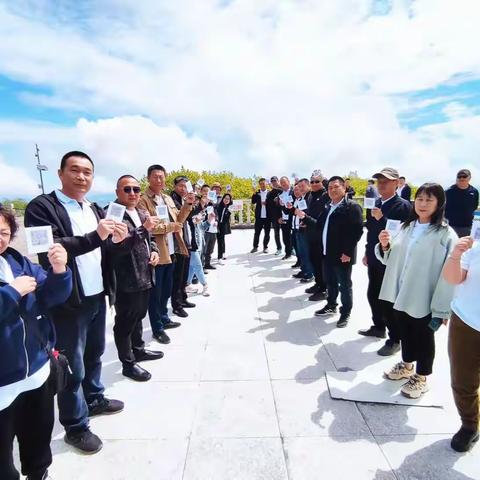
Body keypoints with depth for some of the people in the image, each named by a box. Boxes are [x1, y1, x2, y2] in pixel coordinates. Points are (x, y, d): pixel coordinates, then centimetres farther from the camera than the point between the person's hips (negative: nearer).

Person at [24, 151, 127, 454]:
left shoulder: (95, 209, 10)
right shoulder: (41, 207, -11)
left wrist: (115, 240, -11)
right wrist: (95, 236, -33)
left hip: (97, 296, 7)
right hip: (68, 301, -6)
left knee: (94, 353, 23)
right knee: (73, 365, 8)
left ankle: (94, 399, 45)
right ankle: (75, 427, 28)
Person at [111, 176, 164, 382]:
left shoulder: (142, 213, 12)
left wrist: (154, 250, 2)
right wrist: (143, 228, -29)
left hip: (144, 277, 9)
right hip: (126, 280, -8)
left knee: (138, 317, 24)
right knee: (125, 322, 7)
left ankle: (138, 350, 41)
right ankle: (128, 363, 22)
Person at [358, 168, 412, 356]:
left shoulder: (403, 206, -14)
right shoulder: (375, 204, 8)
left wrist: (382, 218, -29)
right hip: (375, 260, 7)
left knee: (388, 301, 1)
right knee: (372, 295, 17)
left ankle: (394, 340, 19)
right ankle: (378, 327, 38)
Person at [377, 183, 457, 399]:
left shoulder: (446, 234, -13)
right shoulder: (407, 227, 5)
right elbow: (390, 259, 11)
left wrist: (442, 308, -18)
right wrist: (384, 245, -11)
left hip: (425, 299, -5)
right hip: (402, 293, 6)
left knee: (424, 338, 13)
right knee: (405, 332, 22)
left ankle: (421, 378, 32)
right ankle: (407, 366, 44)